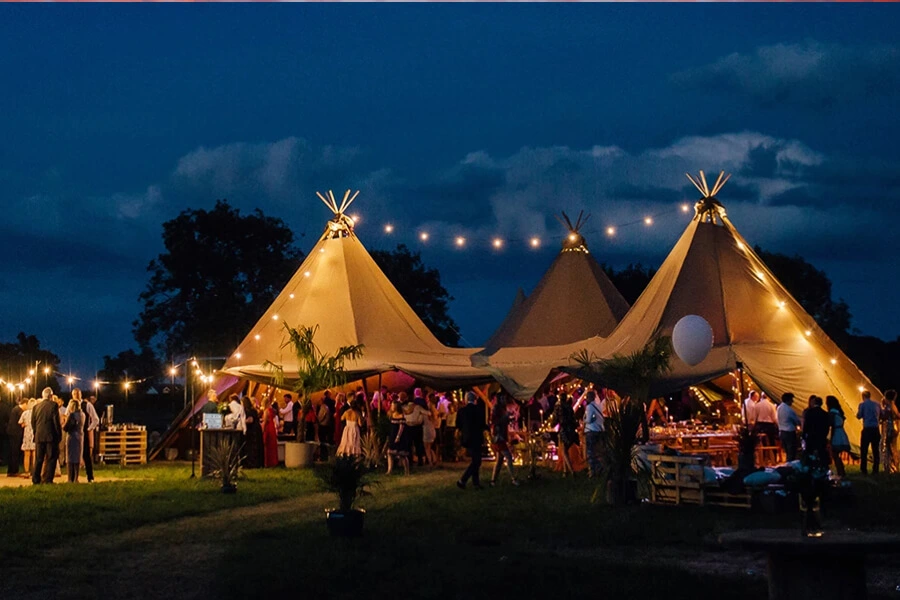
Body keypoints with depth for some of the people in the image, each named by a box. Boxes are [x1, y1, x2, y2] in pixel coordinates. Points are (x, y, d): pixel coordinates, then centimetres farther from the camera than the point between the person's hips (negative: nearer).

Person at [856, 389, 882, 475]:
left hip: (867, 429, -4)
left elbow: (859, 416, -5)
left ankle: (864, 470, -1)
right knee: (875, 450, 9)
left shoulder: (862, 404, -4)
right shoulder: (877, 404, 8)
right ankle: (875, 470, 8)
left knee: (864, 450, 2)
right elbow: (881, 416, 13)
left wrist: (858, 412, 15)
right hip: (876, 429, 4)